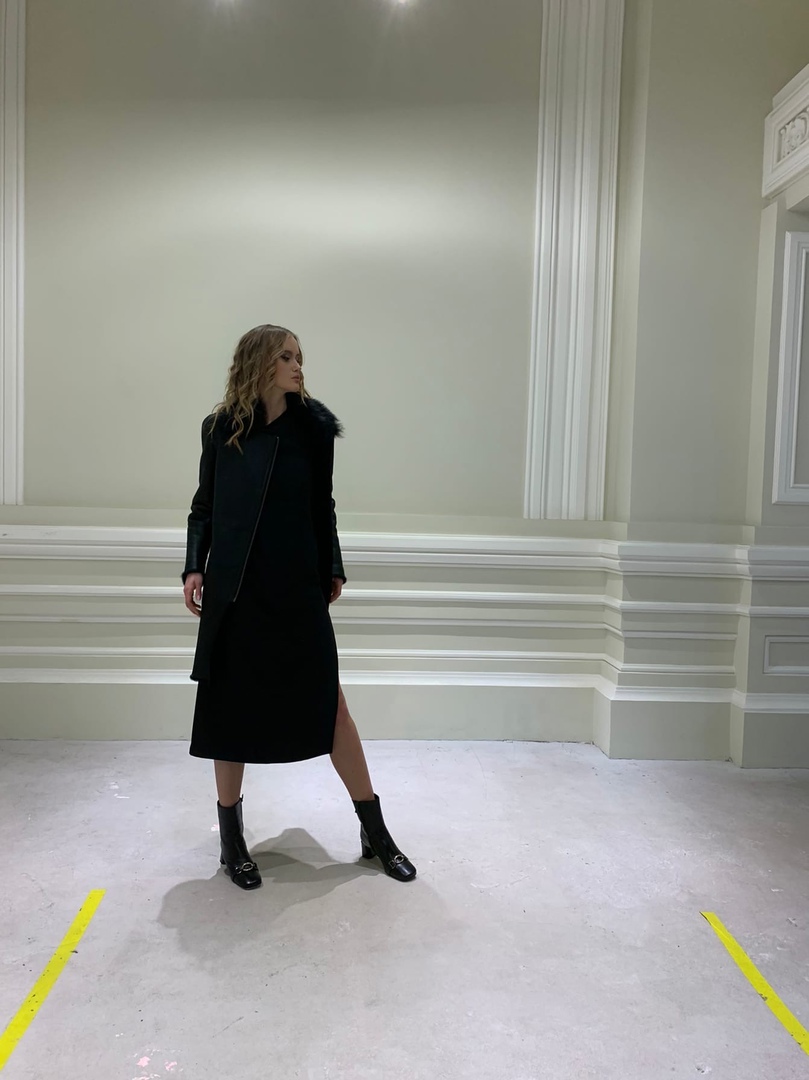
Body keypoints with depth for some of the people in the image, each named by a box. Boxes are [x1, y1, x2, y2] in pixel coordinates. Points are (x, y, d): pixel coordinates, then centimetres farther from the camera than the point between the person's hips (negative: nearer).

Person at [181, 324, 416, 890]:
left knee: (329, 701, 1)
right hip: (235, 588, 0)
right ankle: (231, 835, 25)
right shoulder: (222, 428, 2)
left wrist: (333, 569, 9)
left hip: (298, 586, 0)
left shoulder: (312, 426, 4)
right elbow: (204, 505, 7)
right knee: (230, 706, 7)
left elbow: (322, 505, 11)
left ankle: (375, 829, 17)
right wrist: (194, 566, -4)